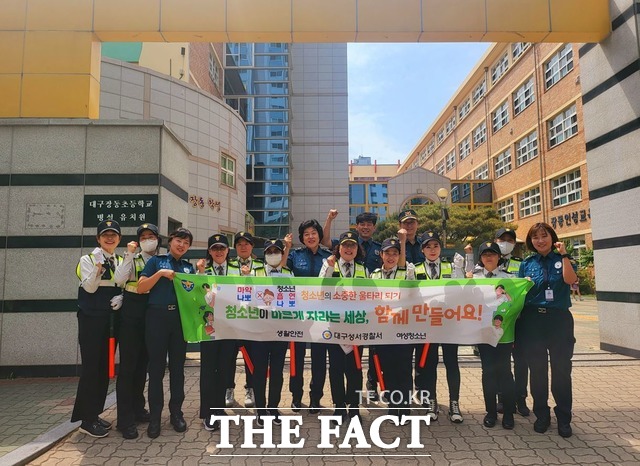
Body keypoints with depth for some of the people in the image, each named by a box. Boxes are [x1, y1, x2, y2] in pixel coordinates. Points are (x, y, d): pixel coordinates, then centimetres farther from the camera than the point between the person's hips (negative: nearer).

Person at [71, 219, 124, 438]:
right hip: (91, 319, -5)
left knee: (105, 367, 9)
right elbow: (90, 287, -14)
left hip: (112, 319, 5)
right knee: (90, 367, -4)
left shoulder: (122, 262, 11)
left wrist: (122, 298, -7)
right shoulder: (88, 259, -2)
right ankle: (87, 420, 5)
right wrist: (98, 265, -26)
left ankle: (95, 413, 22)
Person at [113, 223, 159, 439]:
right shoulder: (132, 259, 2)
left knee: (143, 364, 14)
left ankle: (137, 408, 29)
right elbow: (119, 280, -15)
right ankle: (125, 419, 3)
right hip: (131, 317, -4)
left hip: (152, 317, 4)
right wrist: (129, 255, -17)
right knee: (128, 366, -3)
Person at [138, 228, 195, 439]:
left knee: (177, 366, 9)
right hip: (157, 316, -3)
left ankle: (176, 412, 20)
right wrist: (161, 273, -15)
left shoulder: (188, 267, 15)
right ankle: (155, 415, 14)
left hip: (180, 318, 3)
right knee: (156, 367, 3)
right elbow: (141, 288, -4)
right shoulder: (156, 261, 5)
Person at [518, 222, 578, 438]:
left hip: (559, 319, -2)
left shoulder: (561, 259, 4)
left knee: (561, 369, 4)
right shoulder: (527, 264, 9)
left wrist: (564, 255, -18)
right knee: (537, 370, 9)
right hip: (532, 320, 2)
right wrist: (525, 285, -8)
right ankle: (541, 415, 23)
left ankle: (564, 418, 18)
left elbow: (570, 279, -16)